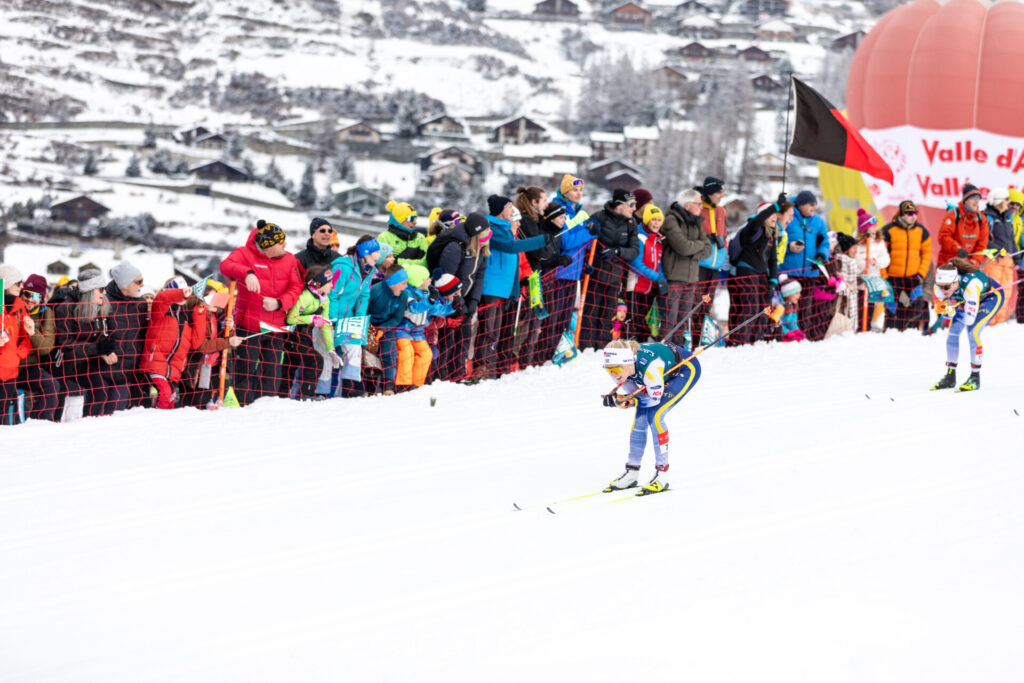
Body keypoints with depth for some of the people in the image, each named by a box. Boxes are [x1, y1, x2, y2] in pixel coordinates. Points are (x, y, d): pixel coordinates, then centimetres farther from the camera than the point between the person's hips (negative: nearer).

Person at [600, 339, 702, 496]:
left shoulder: (650, 366, -41)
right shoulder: (619, 369, -20)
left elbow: (655, 399, -28)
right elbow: (632, 395, -7)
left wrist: (627, 402, -38)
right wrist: (616, 399, -27)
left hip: (686, 369, -7)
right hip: (666, 375, 7)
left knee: (654, 416, -20)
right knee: (640, 417, -2)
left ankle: (662, 474, -14)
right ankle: (632, 472, 10)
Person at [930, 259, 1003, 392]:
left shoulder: (970, 286, -44)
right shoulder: (940, 287, -26)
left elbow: (970, 319, -41)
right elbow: (941, 310, -10)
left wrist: (950, 310, -37)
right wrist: (942, 308, -31)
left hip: (992, 296, -6)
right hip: (964, 300, 6)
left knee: (973, 331, -22)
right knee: (953, 331, -5)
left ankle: (975, 378, -11)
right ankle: (950, 376, 8)